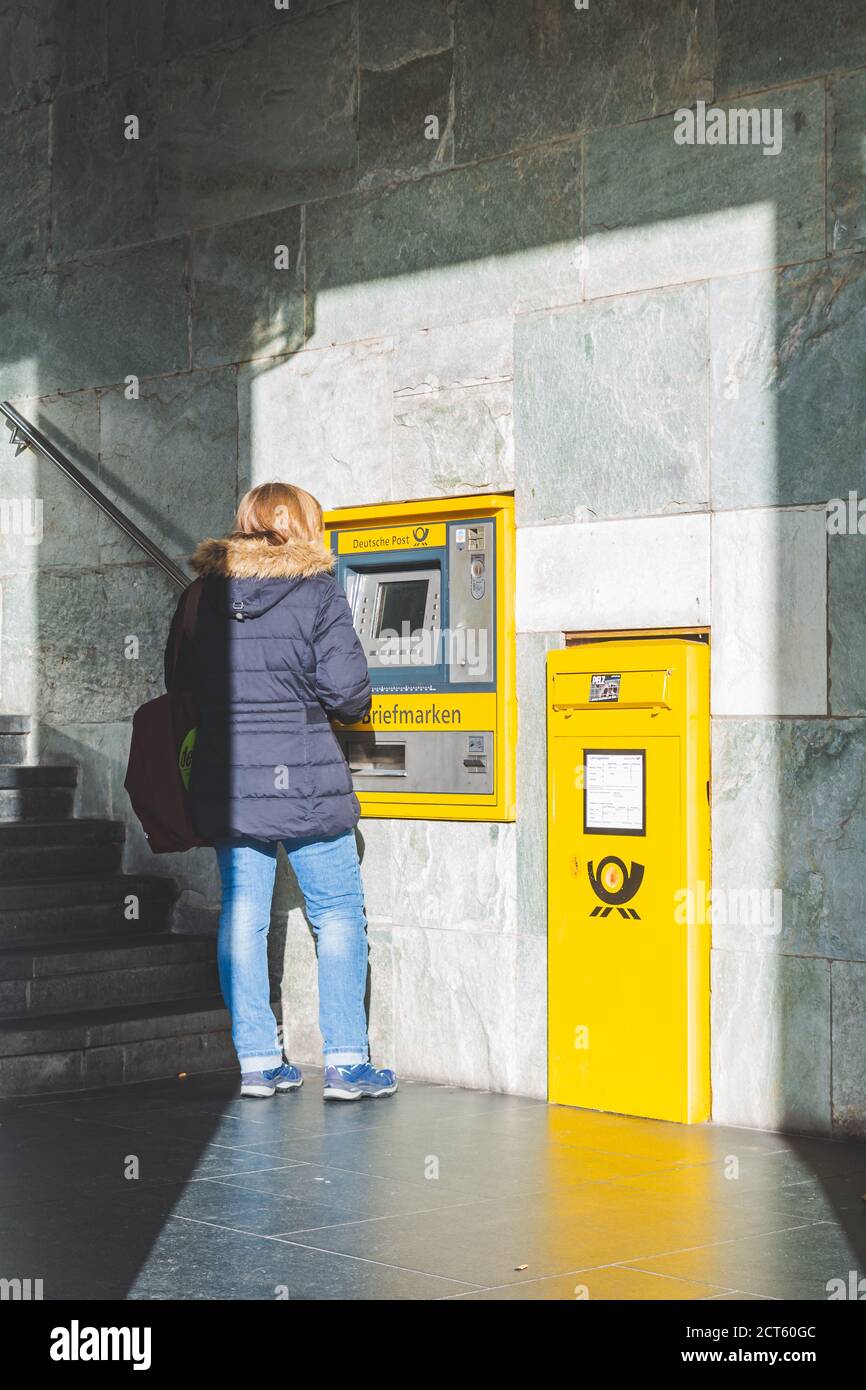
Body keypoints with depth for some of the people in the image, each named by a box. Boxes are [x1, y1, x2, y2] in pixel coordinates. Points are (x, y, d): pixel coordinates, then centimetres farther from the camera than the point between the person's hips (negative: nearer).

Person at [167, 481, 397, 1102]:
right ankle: (346, 1062, 4)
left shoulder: (209, 589, 6)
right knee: (338, 913, 5)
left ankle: (257, 1061, 11)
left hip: (226, 779, 4)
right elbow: (346, 689, -10)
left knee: (242, 912, 8)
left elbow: (185, 678, 11)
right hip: (303, 778, -4)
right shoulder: (317, 590, -5)